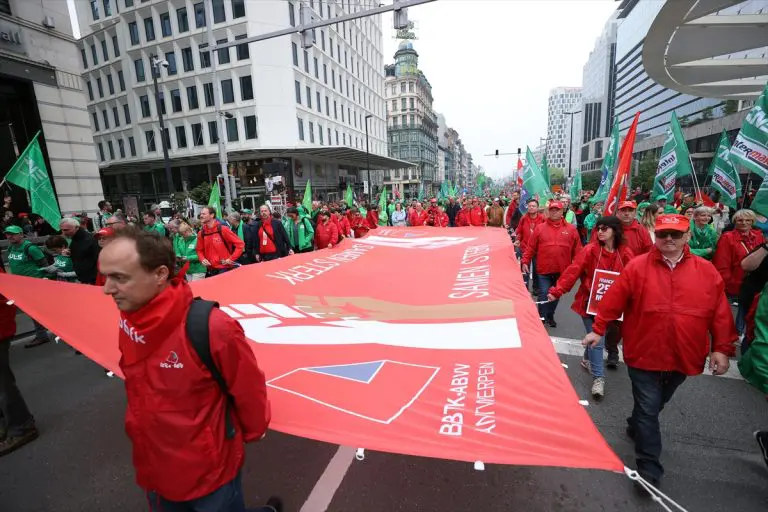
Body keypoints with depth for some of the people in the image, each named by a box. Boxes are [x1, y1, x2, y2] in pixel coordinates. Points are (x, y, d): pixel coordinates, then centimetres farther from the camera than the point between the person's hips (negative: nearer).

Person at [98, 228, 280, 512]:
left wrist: (253, 432, -3)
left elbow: (250, 389, -19)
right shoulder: (127, 323, -10)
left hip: (209, 472, -6)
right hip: (153, 470, 6)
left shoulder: (212, 328, -32)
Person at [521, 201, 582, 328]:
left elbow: (577, 250, 3)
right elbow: (530, 247, 0)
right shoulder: (540, 228, -1)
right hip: (544, 270, -2)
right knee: (544, 295, 1)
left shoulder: (571, 229, 1)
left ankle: (550, 316, 33)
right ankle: (542, 318, 15)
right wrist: (525, 262, -6)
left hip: (562, 271, 2)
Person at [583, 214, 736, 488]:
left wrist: (722, 348, -1)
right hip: (644, 354, -3)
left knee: (655, 405, 24)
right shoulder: (637, 266, -9)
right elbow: (613, 301, -7)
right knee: (648, 409, 3)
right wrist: (598, 329, -5)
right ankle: (649, 466, 15)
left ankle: (635, 427, 50)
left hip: (683, 357, 4)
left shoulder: (707, 271, -1)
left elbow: (720, 312, 2)